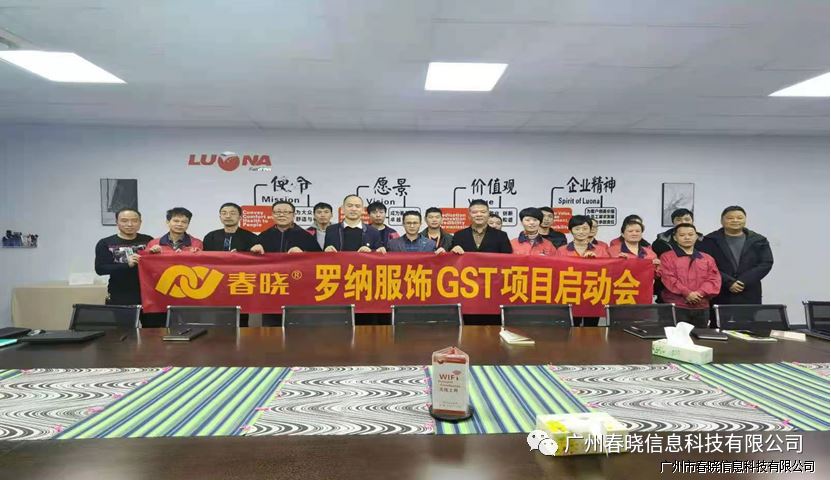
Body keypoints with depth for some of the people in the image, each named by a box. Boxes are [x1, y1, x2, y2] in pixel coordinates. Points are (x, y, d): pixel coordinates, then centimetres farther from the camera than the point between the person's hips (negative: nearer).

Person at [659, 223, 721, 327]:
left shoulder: (707, 258, 14)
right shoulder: (667, 257, 2)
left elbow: (714, 279, 4)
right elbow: (668, 279, -8)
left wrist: (700, 293, -12)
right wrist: (686, 293, -17)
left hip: (701, 308, 4)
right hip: (676, 307, -4)